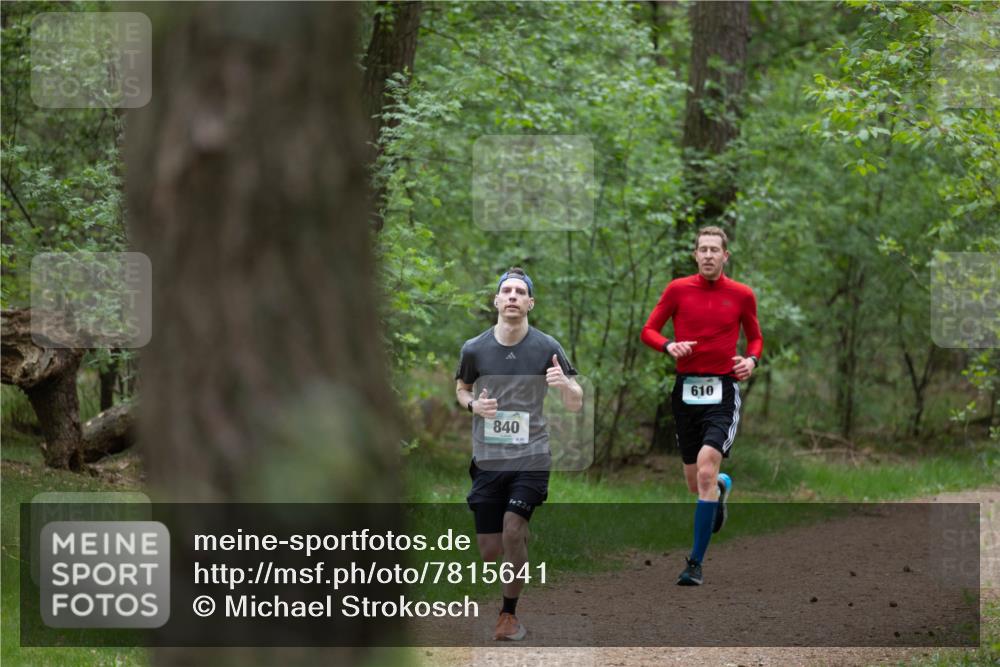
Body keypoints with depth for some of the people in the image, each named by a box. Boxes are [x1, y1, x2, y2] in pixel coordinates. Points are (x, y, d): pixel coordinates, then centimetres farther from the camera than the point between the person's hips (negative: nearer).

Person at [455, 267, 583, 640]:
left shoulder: (546, 348, -5)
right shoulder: (474, 349, -2)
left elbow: (576, 405, -1)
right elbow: (461, 388, 17)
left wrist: (564, 384, -24)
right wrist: (474, 404, -7)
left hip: (531, 457, -2)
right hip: (488, 458, 2)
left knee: (513, 531, -20)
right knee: (490, 551, 1)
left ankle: (509, 615, -1)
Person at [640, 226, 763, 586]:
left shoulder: (742, 295, 3)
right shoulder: (678, 289, 3)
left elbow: (755, 337, 17)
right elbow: (649, 330, 7)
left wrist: (751, 360, -5)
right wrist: (669, 346, -14)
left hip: (722, 392, -2)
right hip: (686, 390, 2)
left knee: (706, 473, -19)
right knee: (696, 482, 9)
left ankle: (696, 563, -13)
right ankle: (723, 486, 49)